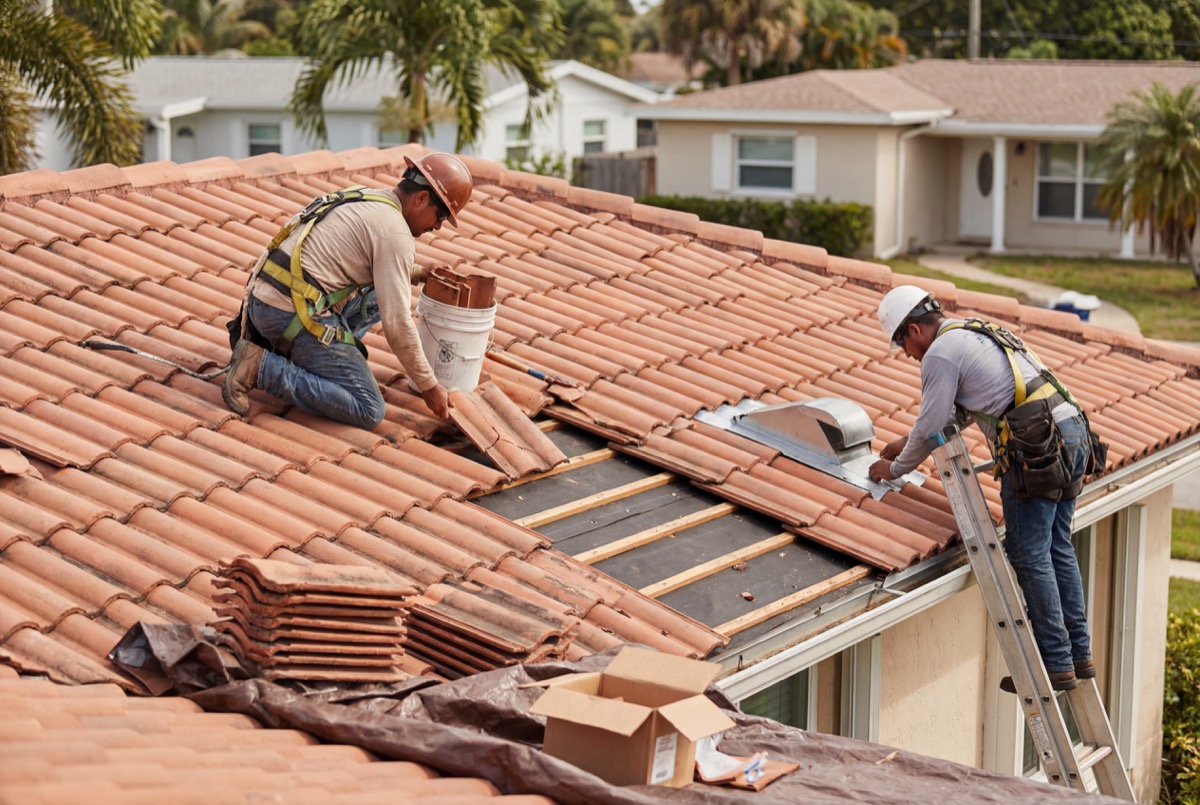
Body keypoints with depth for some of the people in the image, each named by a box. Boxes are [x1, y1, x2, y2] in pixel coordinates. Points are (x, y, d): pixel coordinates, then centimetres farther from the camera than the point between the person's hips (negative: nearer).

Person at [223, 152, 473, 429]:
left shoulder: (360, 198, 18)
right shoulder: (395, 233, -10)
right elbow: (396, 325, -12)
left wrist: (416, 274, 26)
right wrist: (429, 387, -3)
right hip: (294, 315, -9)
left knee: (378, 296, 23)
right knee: (369, 412, -8)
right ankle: (262, 367, -10)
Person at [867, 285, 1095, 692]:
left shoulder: (940, 353, -3)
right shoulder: (977, 332, 26)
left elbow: (931, 428, 0)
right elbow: (950, 412, 39)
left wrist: (895, 468, 17)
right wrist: (909, 440, 46)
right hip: (1074, 429, 9)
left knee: (1029, 555, -3)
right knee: (1057, 548, 15)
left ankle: (1055, 664, -1)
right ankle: (1079, 654, 18)